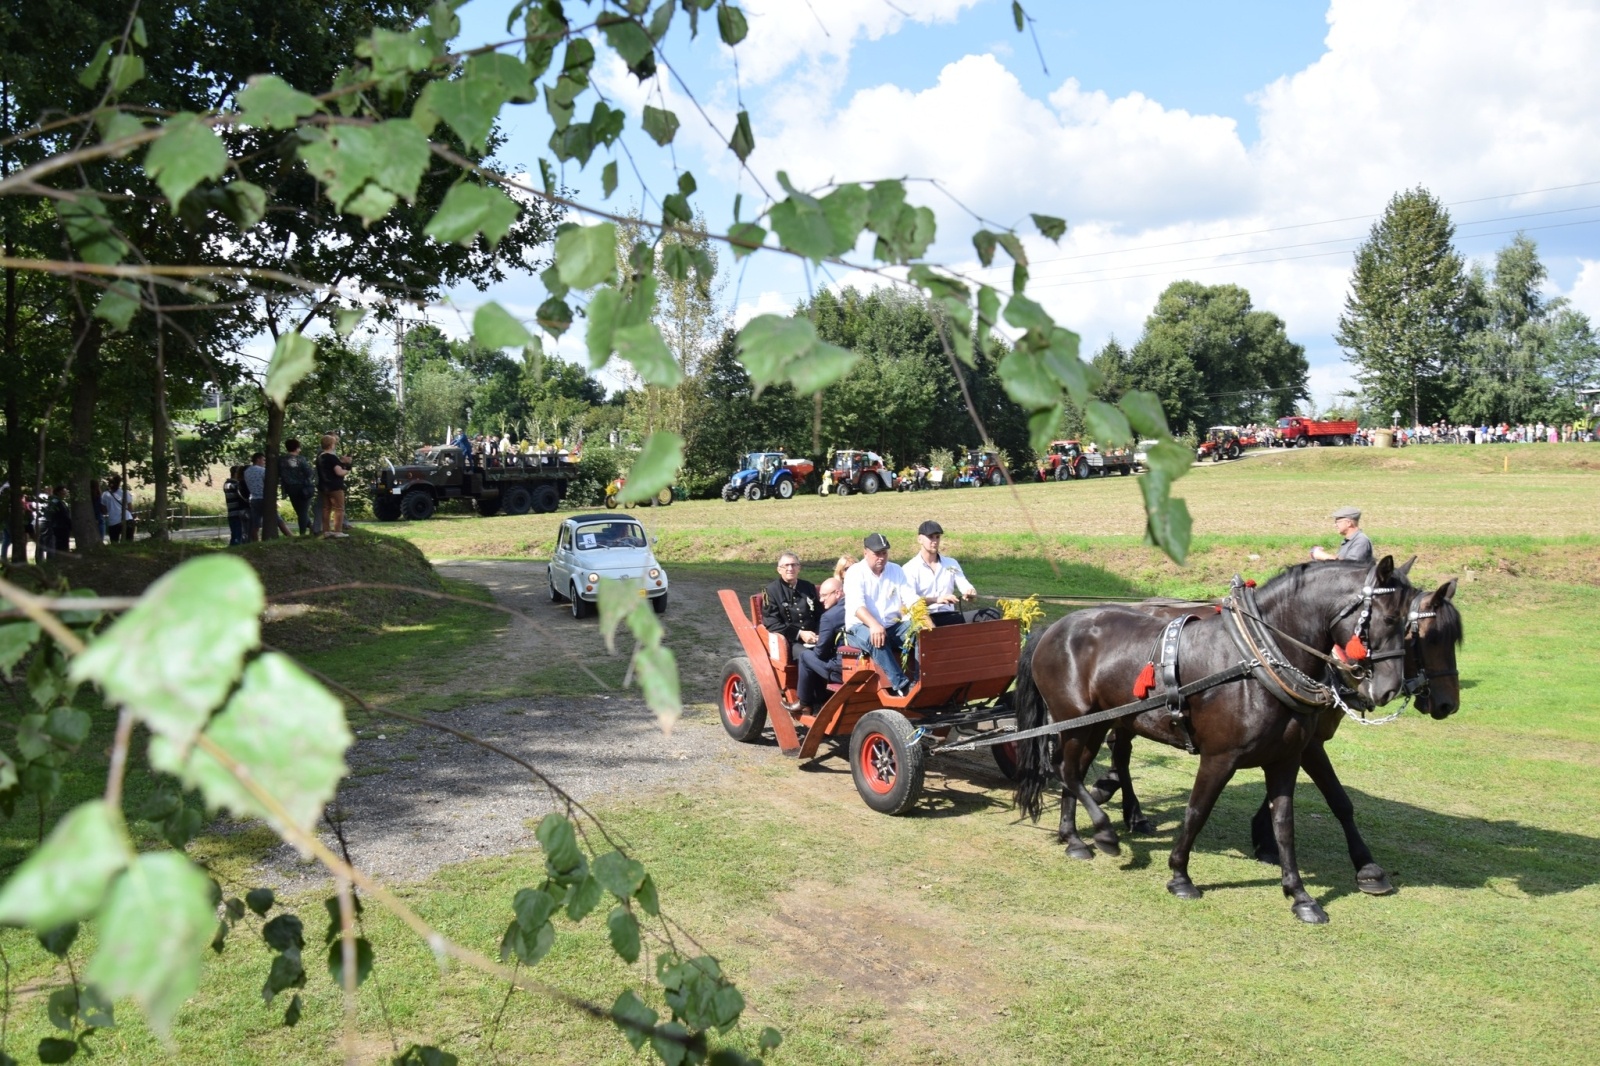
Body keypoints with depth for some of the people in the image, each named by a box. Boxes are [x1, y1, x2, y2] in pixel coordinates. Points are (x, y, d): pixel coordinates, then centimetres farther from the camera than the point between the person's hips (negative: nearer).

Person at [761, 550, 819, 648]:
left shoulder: (809, 587, 17)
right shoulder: (772, 591, 3)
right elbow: (772, 624, -4)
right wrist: (799, 634, -14)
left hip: (813, 639, 4)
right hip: (789, 642, -4)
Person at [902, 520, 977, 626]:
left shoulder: (951, 564, 16)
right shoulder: (910, 568, 1)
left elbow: (966, 587, 10)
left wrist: (970, 593, -16)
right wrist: (936, 600, -29)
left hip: (948, 616, 4)